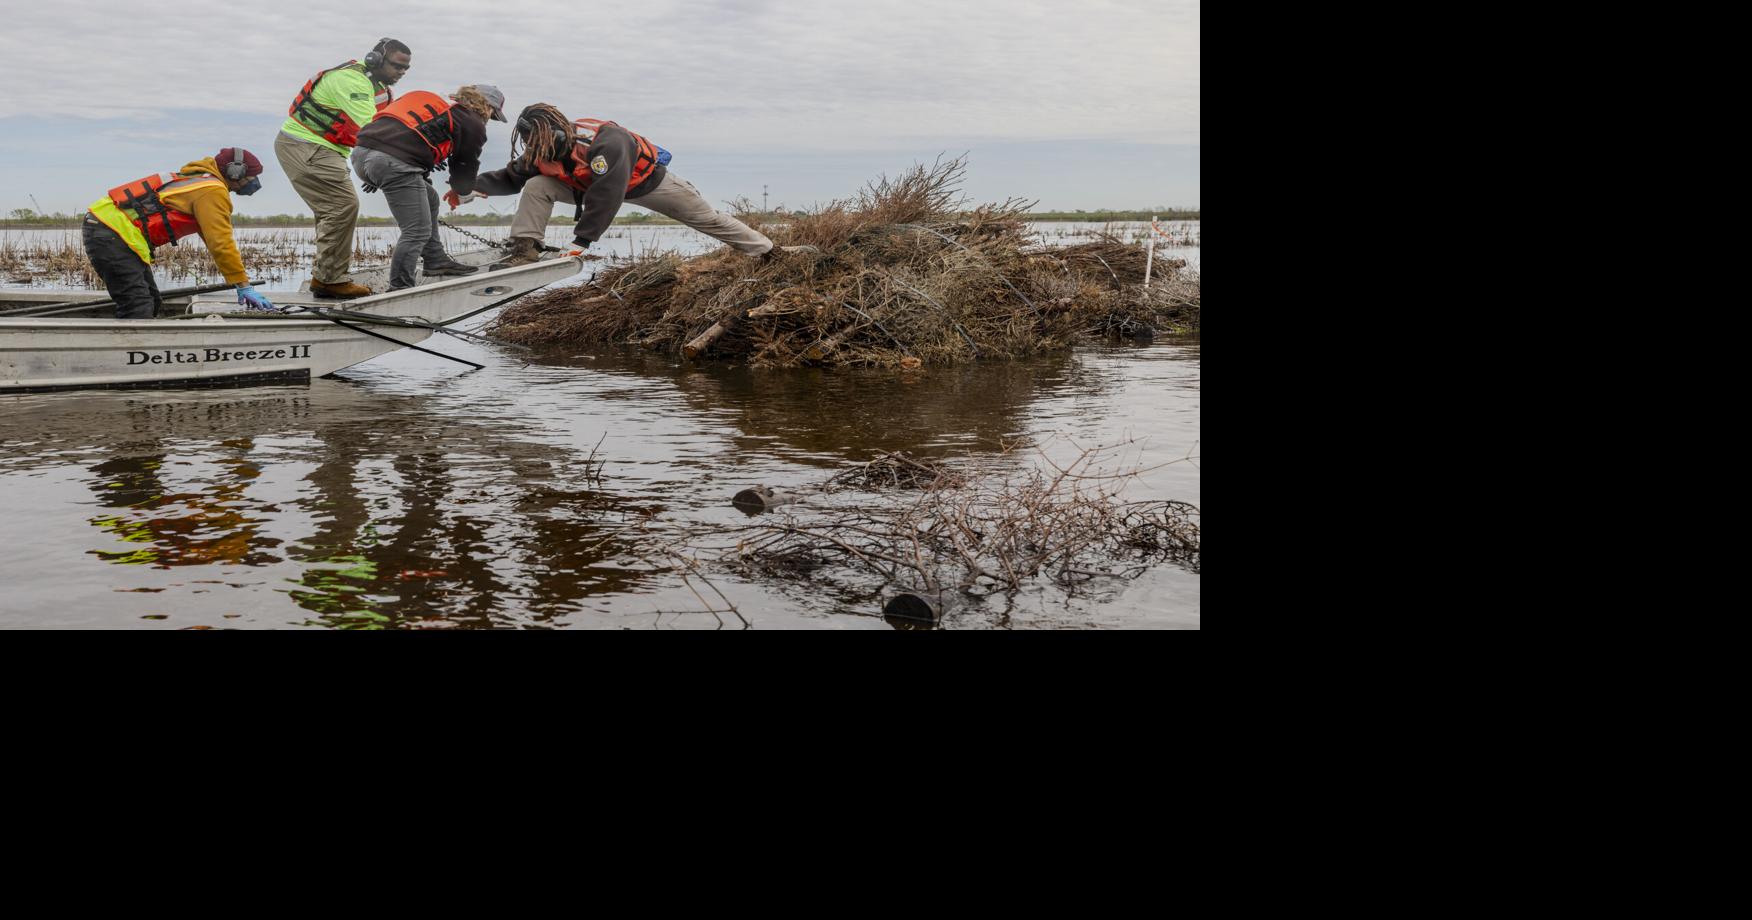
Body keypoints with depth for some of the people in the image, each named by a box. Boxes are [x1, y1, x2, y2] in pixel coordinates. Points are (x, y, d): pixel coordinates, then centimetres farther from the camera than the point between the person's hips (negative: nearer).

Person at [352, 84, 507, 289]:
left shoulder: (435, 103, 32)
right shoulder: (473, 124, 10)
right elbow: (466, 165, 21)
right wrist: (459, 191, 40)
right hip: (395, 163, -9)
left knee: (428, 199, 26)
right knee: (417, 231, 0)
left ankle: (436, 260, 32)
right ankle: (399, 289, 0)